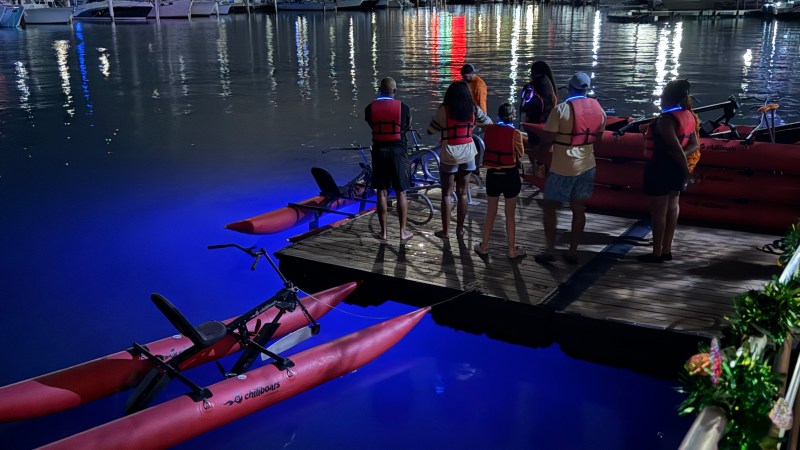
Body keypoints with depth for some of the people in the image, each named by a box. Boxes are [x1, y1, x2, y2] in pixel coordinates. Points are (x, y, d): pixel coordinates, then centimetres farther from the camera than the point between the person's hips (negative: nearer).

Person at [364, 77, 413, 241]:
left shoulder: (370, 108, -4)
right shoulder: (402, 107, -8)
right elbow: (407, 127, 6)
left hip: (379, 150, 2)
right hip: (398, 150, -2)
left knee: (381, 192, 8)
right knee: (401, 192, 6)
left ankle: (383, 231, 12)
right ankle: (403, 231, 10)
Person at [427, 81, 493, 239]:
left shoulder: (444, 109, -10)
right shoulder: (473, 109, 0)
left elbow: (430, 131, -4)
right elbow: (489, 123, 13)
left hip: (449, 156, -3)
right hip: (468, 155, 3)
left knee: (447, 194, 6)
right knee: (462, 193, 12)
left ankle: (445, 230, 8)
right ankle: (460, 228, 19)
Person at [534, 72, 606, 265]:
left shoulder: (561, 109, -16)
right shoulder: (599, 109, 3)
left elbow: (546, 140, -13)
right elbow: (597, 138, 13)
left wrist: (541, 147, 7)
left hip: (563, 168, -5)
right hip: (587, 166, 5)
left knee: (549, 207, 7)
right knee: (578, 209, 11)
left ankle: (550, 250, 8)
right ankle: (573, 251, 14)